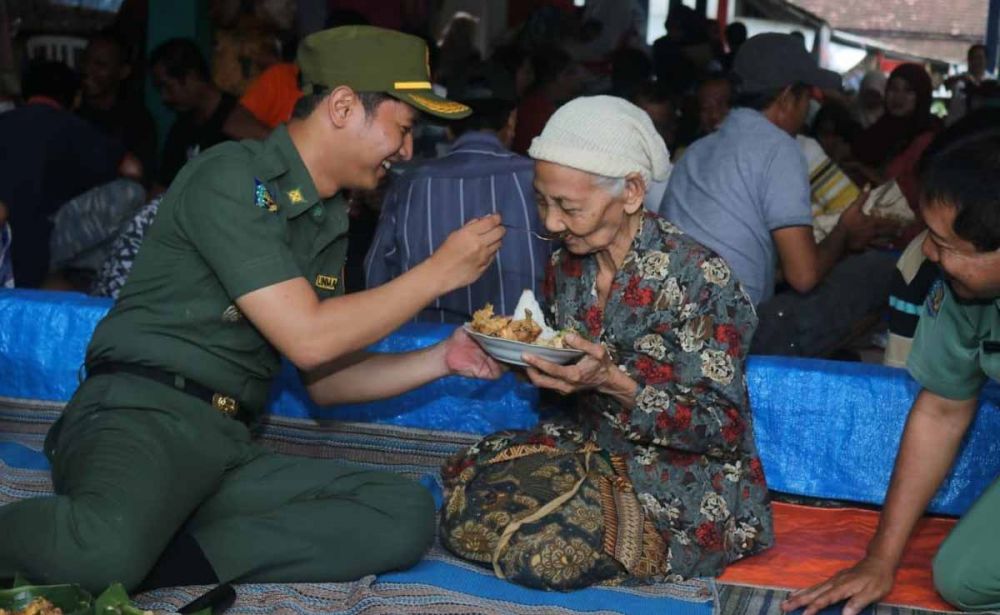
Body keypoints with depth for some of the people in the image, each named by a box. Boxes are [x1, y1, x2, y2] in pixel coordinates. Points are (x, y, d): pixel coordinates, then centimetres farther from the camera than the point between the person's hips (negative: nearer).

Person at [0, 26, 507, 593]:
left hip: (230, 447, 9)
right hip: (143, 415, -8)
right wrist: (439, 272, -5)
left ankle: (158, 559, -18)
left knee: (407, 514, -16)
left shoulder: (328, 222, 18)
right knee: (110, 548, -41)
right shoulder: (234, 178, -7)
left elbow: (324, 381, 21)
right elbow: (309, 340, -13)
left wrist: (442, 359, 10)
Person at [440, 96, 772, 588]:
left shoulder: (697, 278, -19)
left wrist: (614, 383, -29)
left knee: (540, 554, -28)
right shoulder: (568, 263, 2)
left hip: (686, 484, -6)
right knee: (463, 512, -18)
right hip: (592, 450, 6)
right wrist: (523, 352, -8)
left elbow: (725, 430, -18)